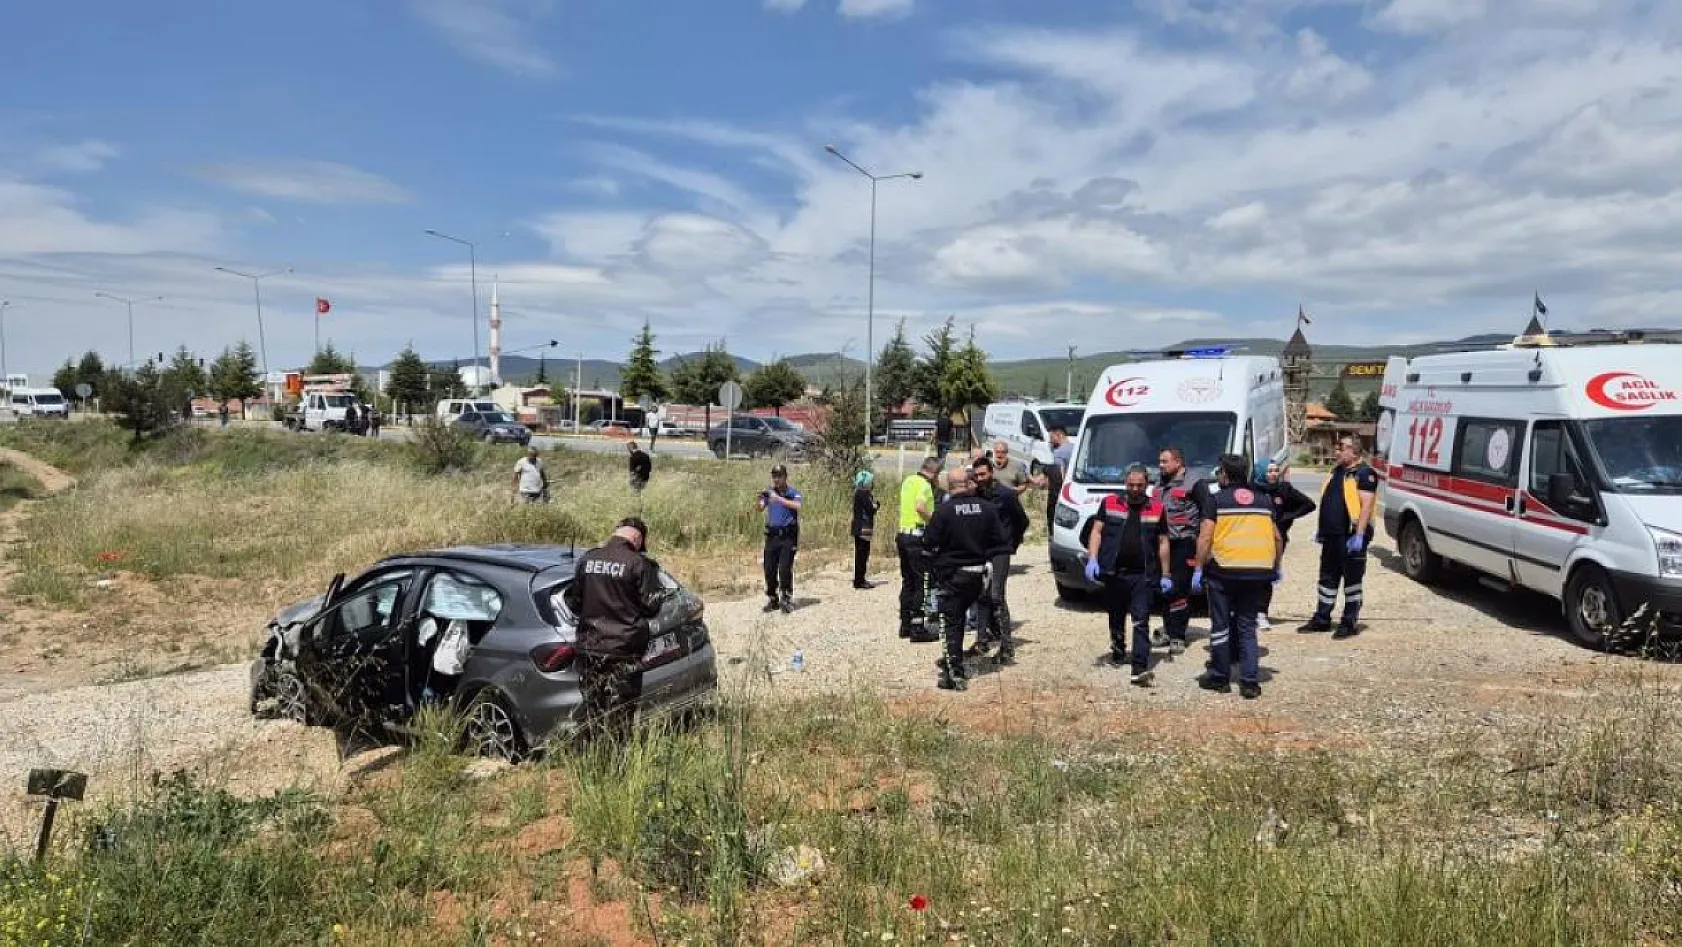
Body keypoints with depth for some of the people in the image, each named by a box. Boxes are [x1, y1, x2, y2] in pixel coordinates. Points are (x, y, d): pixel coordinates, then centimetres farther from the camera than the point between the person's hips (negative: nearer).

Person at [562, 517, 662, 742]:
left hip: (589, 648, 4)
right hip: (623, 652, -4)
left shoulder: (587, 559, 3)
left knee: (592, 711, 13)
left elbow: (573, 601, 10)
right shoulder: (639, 563, -11)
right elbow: (651, 606, -8)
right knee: (619, 715, 3)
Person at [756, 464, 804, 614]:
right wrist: (759, 499, -26)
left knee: (785, 569, -9)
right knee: (769, 569, 4)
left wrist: (779, 499, -28)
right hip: (771, 535, 4)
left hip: (788, 536, -4)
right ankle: (773, 600, 16)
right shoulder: (769, 492, 11)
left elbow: (797, 506, -21)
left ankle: (786, 600, 1)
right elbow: (760, 508, -4)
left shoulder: (793, 493, 0)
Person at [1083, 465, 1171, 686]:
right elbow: (1096, 532, 4)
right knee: (1116, 618, 16)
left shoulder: (1157, 508, 6)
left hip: (1143, 575, -1)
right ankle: (1118, 653, 37)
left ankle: (1140, 669, -14)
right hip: (1114, 572, 1)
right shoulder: (1109, 503, 6)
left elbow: (1163, 543, 9)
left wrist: (1165, 575, 7)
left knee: (1141, 621, -9)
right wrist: (1092, 559, -10)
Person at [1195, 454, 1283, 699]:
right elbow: (1277, 537, 15)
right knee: (1248, 628, 12)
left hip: (1224, 570, -3)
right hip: (1257, 572, 4)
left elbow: (1205, 537, -8)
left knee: (1220, 626, 9)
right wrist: (1275, 567, 26)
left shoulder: (1215, 498, -1)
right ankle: (1250, 682, 7)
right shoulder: (1264, 499, 12)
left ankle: (1220, 678, 16)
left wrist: (1199, 569, -4)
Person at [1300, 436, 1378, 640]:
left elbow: (1366, 505, -17)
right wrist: (1321, 529, 20)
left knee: (1352, 580, 2)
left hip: (1351, 536, -8)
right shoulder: (1336, 471, 16)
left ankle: (1350, 623, 9)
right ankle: (1321, 619, 21)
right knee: (1328, 578, 13)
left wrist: (1359, 535, -22)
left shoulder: (1364, 473, -10)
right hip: (1331, 535, 9)